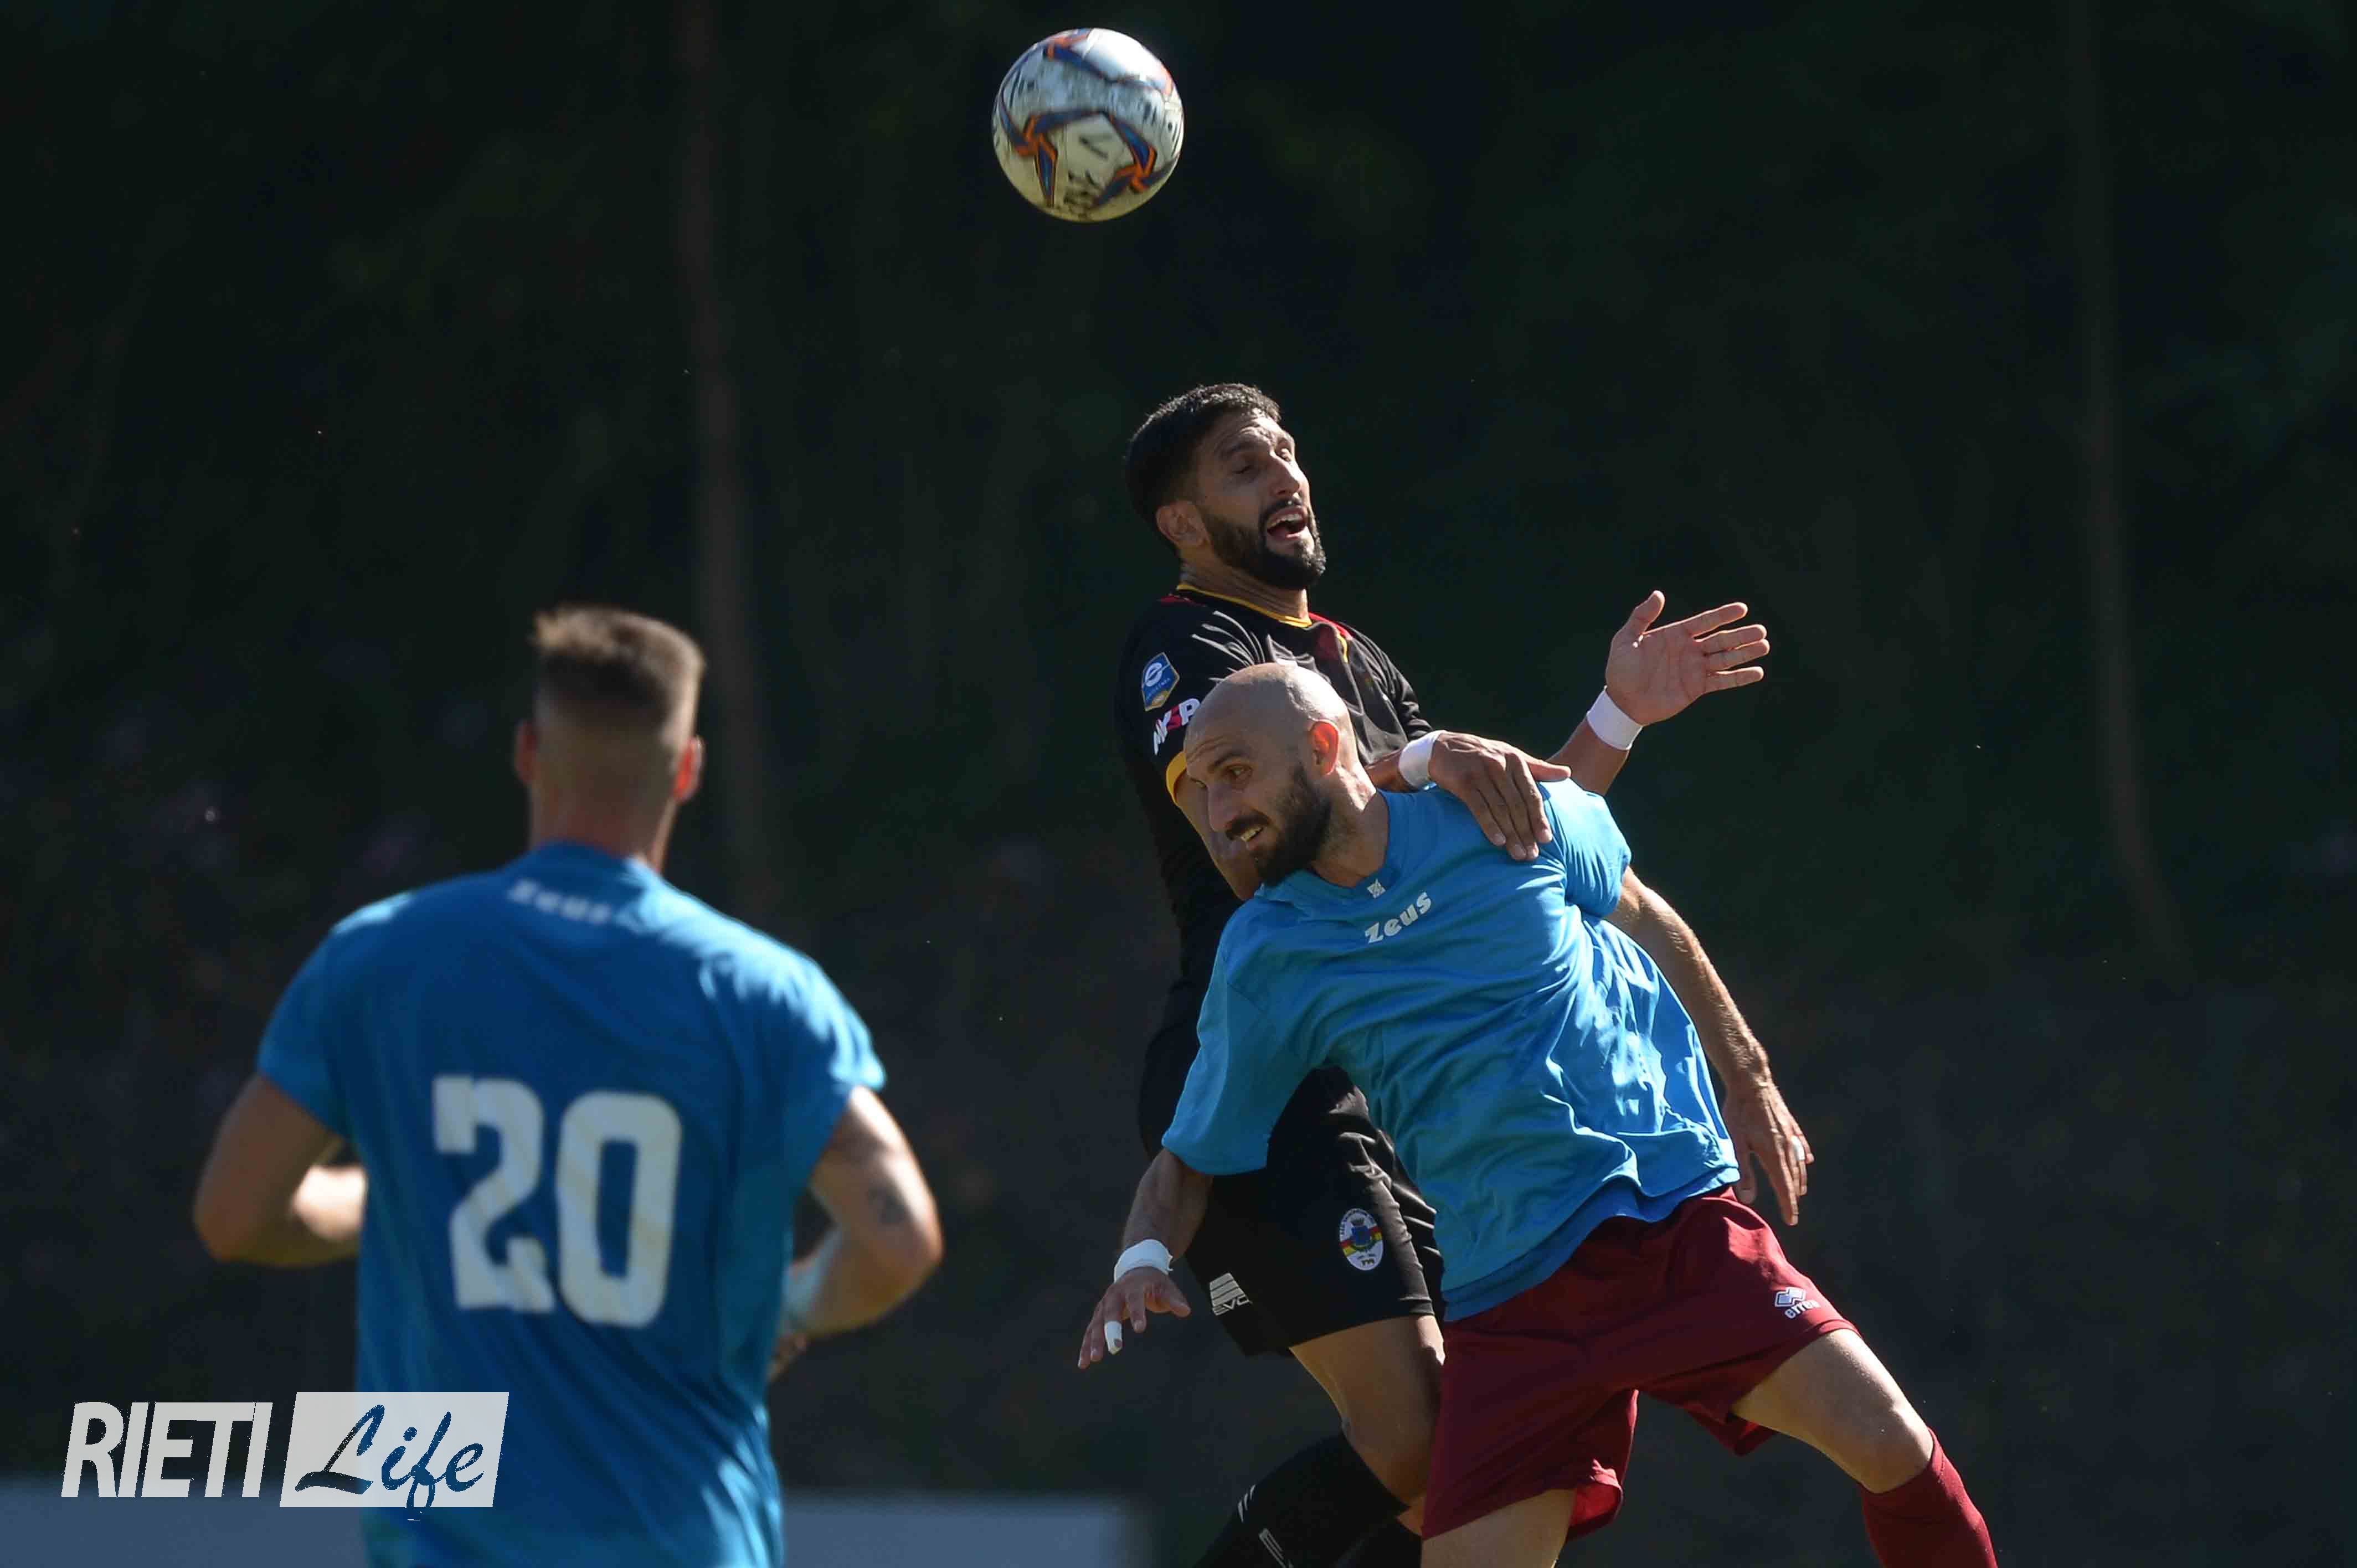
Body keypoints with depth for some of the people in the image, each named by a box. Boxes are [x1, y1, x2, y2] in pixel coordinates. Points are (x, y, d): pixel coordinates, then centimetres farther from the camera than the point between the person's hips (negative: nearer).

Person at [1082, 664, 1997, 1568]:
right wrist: (1143, 1259, -12)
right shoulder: (1264, 964, -1)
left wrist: (1748, 1079, 18)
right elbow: (1191, 1158, 9)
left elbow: (1640, 917, 17)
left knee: (1888, 1446, -17)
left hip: (1683, 1223, -1)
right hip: (1509, 1300, 1)